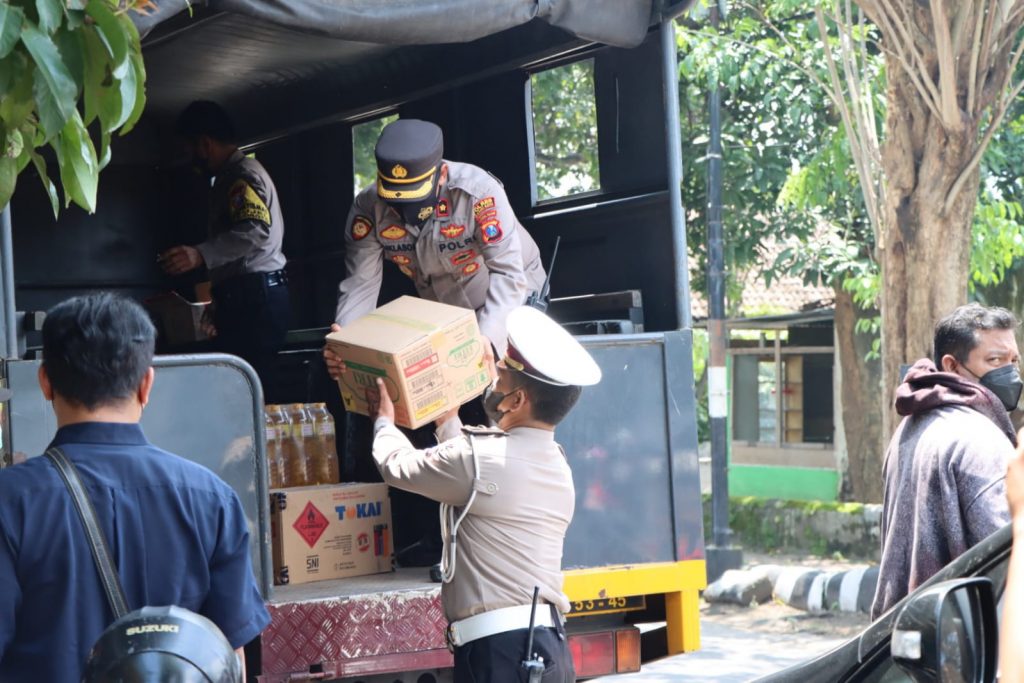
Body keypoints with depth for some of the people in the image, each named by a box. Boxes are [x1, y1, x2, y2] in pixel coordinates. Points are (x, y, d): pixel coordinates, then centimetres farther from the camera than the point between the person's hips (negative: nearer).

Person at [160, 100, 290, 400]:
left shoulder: (243, 174, -9)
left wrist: (201, 255, -31)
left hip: (253, 297, -10)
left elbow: (257, 230, -24)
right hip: (250, 296, 10)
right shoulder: (232, 176, 24)